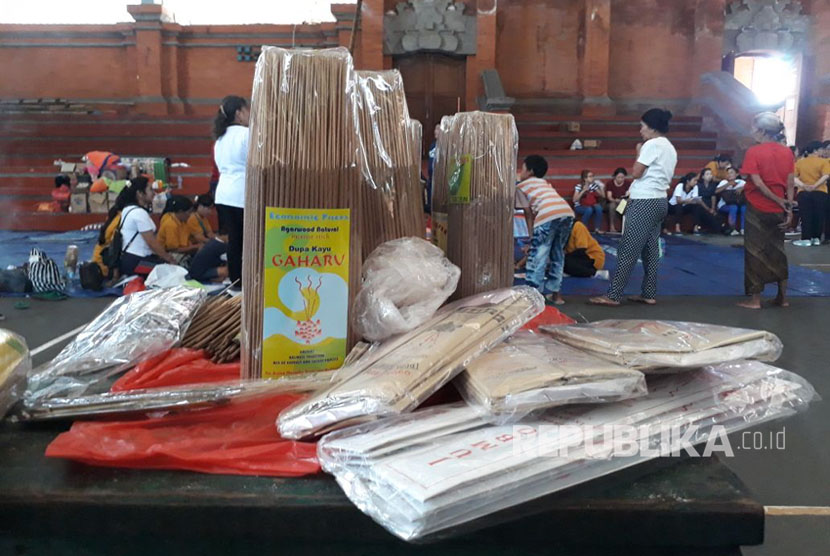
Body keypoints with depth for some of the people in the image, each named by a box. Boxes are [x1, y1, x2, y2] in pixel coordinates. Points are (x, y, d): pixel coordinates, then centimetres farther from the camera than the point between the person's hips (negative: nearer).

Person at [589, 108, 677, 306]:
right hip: (659, 201, 10)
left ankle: (613, 295, -9)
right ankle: (649, 294, 12)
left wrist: (638, 153, 2)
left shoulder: (652, 145, -11)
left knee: (628, 250, -10)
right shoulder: (670, 148, 17)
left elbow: (636, 173, -12)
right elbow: (658, 175, 17)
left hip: (644, 202, -10)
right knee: (650, 250, 10)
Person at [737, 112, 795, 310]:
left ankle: (755, 299, 6)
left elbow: (757, 182, -17)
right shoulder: (787, 152, 4)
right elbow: (790, 183, 1)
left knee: (755, 252, 3)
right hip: (779, 211, 5)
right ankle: (782, 297, 21)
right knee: (777, 250, 15)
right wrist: (789, 208, 1)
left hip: (757, 209, -5)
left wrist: (779, 201, -8)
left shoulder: (754, 152, -11)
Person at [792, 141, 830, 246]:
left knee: (806, 217, 3)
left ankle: (806, 239, 1)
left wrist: (803, 185, -13)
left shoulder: (799, 162, 6)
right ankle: (816, 238, 13)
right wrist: (814, 186, -19)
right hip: (820, 192, -2)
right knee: (818, 216, 8)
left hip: (803, 193, 2)